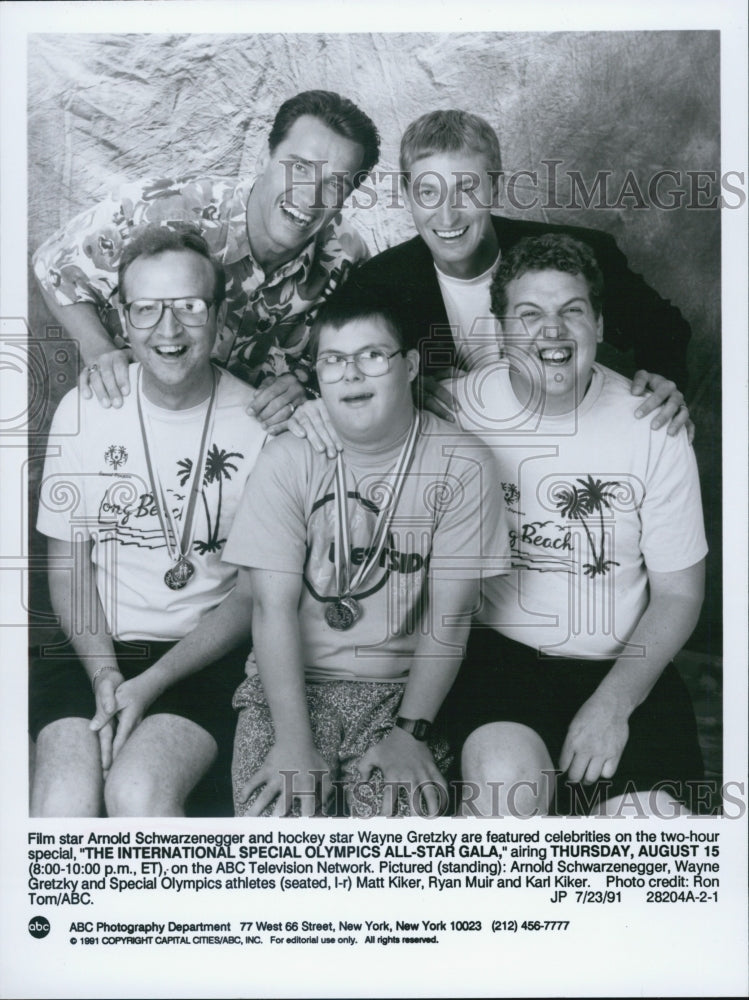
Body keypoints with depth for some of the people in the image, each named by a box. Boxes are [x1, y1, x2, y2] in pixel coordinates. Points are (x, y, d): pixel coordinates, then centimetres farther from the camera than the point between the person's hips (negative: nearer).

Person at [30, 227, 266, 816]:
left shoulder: (260, 424, -6)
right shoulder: (84, 409, 2)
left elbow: (254, 593, -3)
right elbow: (69, 564, 7)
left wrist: (152, 683, -13)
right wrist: (104, 673, -10)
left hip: (208, 654, -2)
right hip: (95, 647, 2)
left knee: (138, 792, -26)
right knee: (63, 800, -23)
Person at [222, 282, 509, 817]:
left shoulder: (460, 465, -5)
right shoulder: (288, 459, -3)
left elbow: (450, 616, -6)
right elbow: (274, 606, -9)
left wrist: (411, 732, -13)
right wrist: (293, 739, -16)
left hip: (402, 686, 0)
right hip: (290, 679, 1)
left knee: (407, 813, -21)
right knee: (278, 809, -20)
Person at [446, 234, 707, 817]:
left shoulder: (651, 427, -4)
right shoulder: (461, 407, -4)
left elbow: (679, 593, 0)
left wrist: (614, 701, -12)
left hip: (623, 662, 2)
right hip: (498, 647, -1)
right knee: (508, 779, -30)